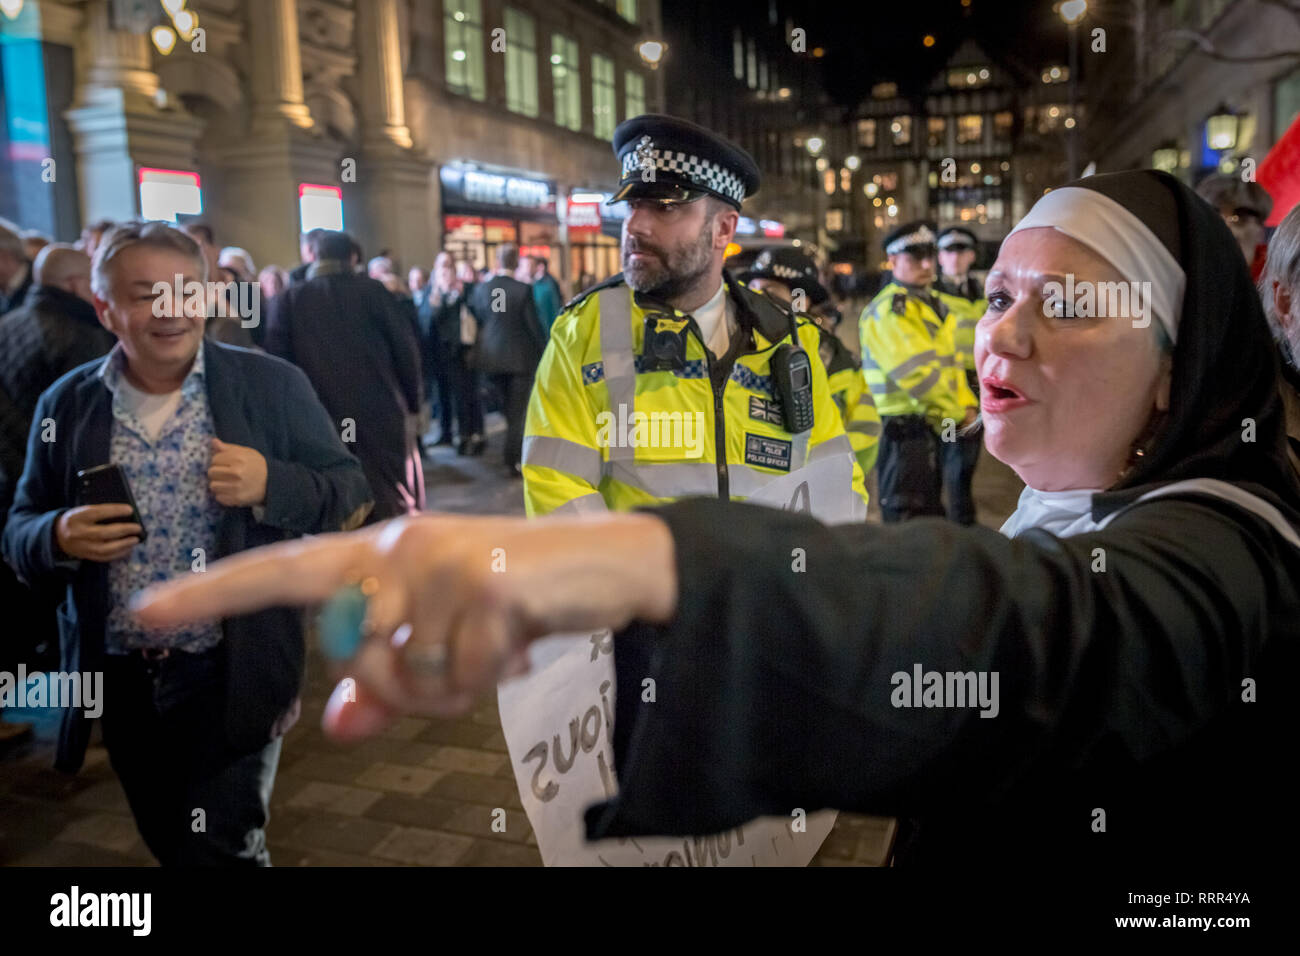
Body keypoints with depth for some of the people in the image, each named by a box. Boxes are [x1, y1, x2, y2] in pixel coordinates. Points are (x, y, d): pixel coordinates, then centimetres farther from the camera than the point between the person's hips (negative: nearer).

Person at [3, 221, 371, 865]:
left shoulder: (272, 386, -6)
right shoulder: (66, 404, 2)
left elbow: (351, 496, -4)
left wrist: (270, 484, -22)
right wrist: (59, 536, -16)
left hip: (232, 677, -4)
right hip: (122, 683, 4)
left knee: (220, 848, 1)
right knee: (170, 844, 22)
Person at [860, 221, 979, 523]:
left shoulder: (934, 304, 16)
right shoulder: (887, 311, -16)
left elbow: (951, 360, 18)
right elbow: (918, 373, -22)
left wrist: (967, 405, 2)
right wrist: (957, 415, -13)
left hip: (937, 427, 10)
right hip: (907, 427, -9)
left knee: (930, 510, 21)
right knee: (907, 515, -7)